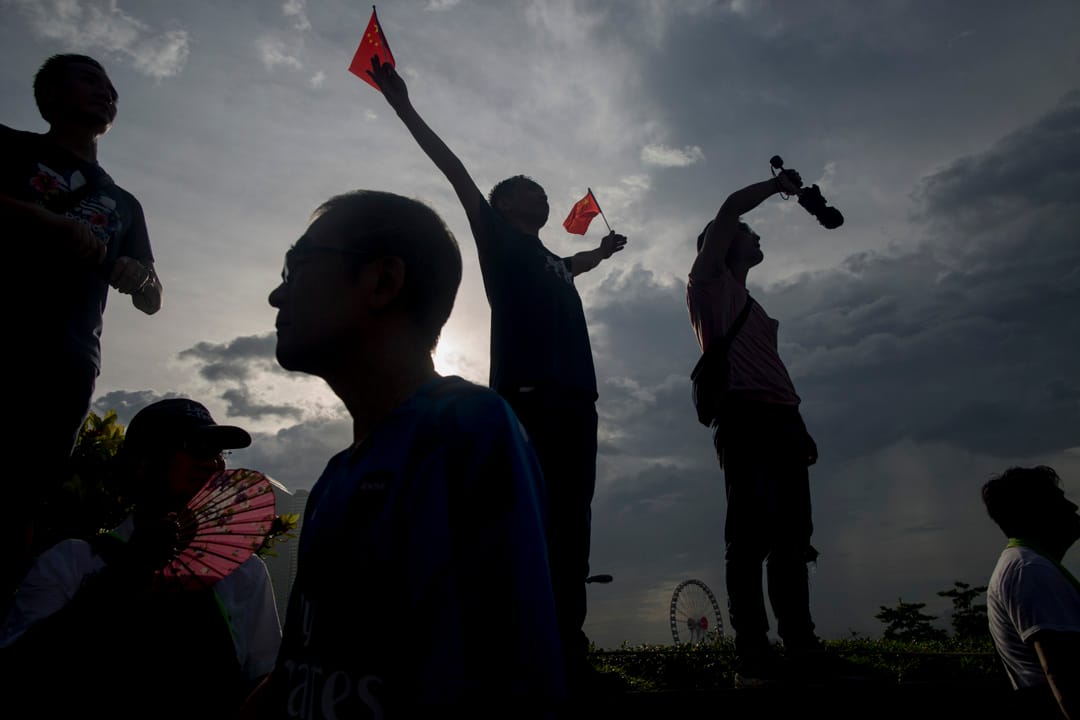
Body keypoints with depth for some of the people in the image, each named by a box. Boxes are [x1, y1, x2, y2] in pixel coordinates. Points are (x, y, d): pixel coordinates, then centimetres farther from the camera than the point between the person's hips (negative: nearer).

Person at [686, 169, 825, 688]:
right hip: (745, 417, -8)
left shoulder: (752, 305, 32)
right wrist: (778, 184, 17)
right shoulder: (709, 283, 11)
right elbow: (728, 211, 2)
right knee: (752, 533, -15)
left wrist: (799, 426, 18)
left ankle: (801, 646, 5)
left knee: (792, 535, 2)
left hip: (781, 418, 8)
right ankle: (753, 656, -14)